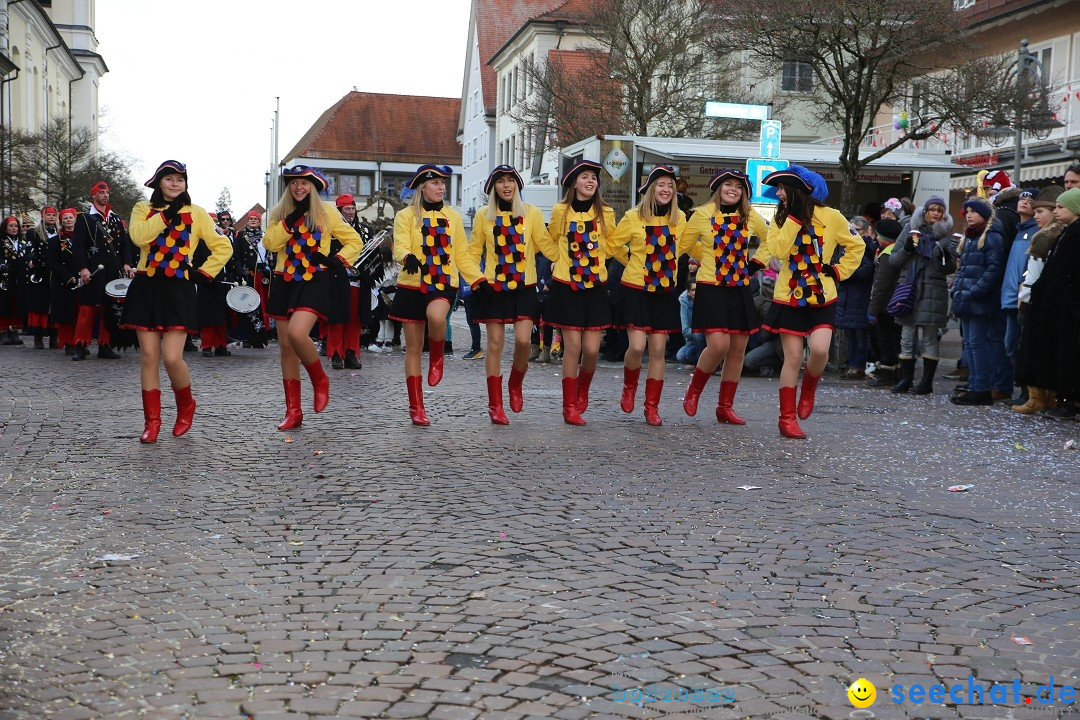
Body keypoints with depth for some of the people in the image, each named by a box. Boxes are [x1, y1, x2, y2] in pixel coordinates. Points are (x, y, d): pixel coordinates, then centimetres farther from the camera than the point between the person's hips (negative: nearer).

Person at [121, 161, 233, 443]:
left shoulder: (196, 213, 7)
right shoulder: (143, 209, 10)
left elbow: (223, 247, 8)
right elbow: (139, 236, -11)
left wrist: (203, 273, -1)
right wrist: (167, 213, -11)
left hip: (178, 291, -2)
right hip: (146, 289, 2)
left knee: (172, 358, -12)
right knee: (149, 356, 0)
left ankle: (186, 406, 16)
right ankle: (152, 420, 9)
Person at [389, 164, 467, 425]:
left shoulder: (452, 216, 10)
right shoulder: (406, 216, 1)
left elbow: (462, 253, 14)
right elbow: (400, 246, -14)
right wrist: (408, 258, -36)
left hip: (444, 283, 1)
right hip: (412, 285, 0)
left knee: (436, 316, -35)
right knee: (413, 347, 2)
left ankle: (437, 357, -3)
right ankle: (416, 407, 13)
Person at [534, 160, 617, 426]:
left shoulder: (605, 214, 3)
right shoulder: (560, 211, -1)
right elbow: (550, 242, 15)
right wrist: (562, 259, 7)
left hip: (595, 287, 2)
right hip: (567, 286, -2)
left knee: (592, 350, -2)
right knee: (573, 346, -4)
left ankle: (582, 390, 28)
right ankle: (569, 406, 8)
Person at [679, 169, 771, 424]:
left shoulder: (750, 216, 4)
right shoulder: (703, 214, -4)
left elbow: (769, 238, 20)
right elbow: (687, 244, 9)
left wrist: (756, 263, 10)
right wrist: (706, 260, 8)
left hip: (740, 289, 4)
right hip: (711, 288, -4)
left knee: (738, 349, 5)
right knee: (718, 345, -18)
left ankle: (725, 407, 16)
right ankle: (693, 391, 8)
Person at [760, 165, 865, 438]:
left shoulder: (831, 217, -3)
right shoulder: (782, 218, 4)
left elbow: (857, 246, 9)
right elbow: (778, 250, -14)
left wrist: (839, 271, -3)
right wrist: (793, 218, -17)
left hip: (822, 298, -1)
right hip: (790, 298, 1)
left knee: (820, 350, -19)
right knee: (793, 357, 0)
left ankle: (808, 389, 13)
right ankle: (787, 417, 9)